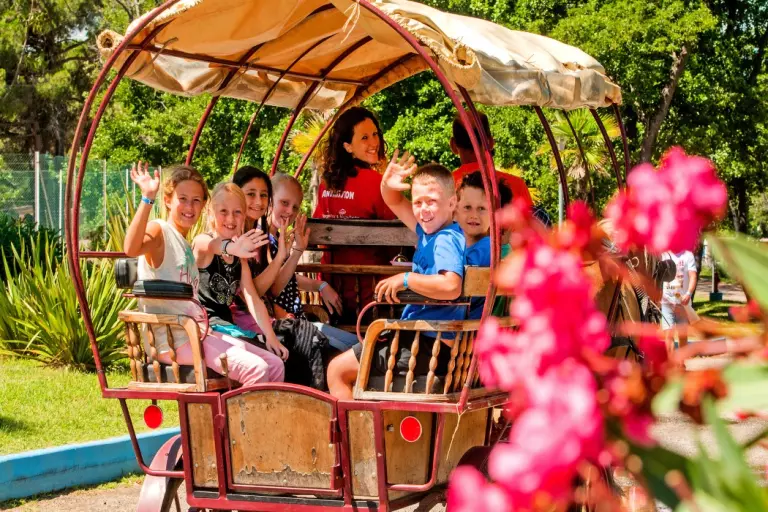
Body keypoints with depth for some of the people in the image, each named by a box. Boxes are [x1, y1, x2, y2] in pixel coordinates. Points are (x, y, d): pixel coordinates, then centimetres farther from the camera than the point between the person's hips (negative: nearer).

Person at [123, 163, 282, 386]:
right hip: (172, 340, -10)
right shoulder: (158, 231, -9)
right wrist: (147, 199, -37)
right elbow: (131, 249, -30)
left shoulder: (185, 244, 21)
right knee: (256, 369, -21)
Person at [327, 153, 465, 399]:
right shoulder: (428, 231, 9)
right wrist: (388, 185, -3)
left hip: (429, 346, -11)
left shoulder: (446, 240, -20)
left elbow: (451, 286, -39)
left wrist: (406, 279, -27)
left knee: (338, 370, -4)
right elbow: (395, 203, 20)